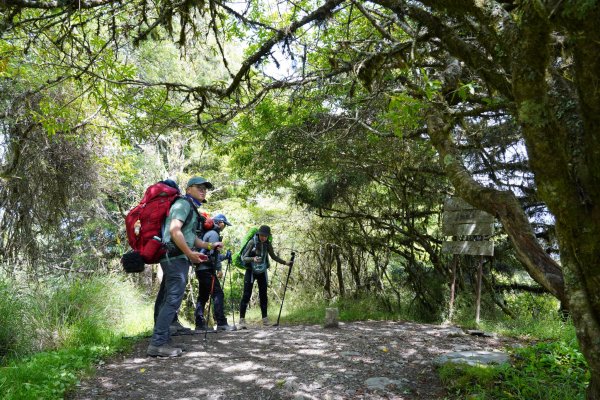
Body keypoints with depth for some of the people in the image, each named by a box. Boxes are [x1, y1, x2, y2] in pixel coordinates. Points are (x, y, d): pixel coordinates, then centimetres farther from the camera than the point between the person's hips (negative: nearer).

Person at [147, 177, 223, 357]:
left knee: (169, 301, 10)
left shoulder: (191, 209, 25)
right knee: (173, 300, -12)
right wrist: (190, 253, -18)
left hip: (175, 259, 11)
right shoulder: (183, 204, -6)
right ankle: (157, 344, -11)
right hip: (176, 257, -11)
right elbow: (174, 230, -20)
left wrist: (210, 246, 23)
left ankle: (163, 341, 15)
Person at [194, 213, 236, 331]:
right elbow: (213, 253, -16)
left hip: (201, 269, 10)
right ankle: (221, 323, -14)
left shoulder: (208, 233, 22)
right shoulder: (214, 233, -7)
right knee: (218, 294, -11)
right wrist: (219, 268, -14)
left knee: (202, 296, 10)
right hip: (207, 269, -10)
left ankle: (199, 324, 11)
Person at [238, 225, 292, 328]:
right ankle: (242, 319, -6)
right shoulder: (252, 242, -17)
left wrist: (285, 262, 10)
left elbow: (273, 256, 13)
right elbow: (243, 257, -18)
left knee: (263, 295, 7)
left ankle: (265, 319, 16)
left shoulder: (268, 244, -3)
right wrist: (253, 259, -36)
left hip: (262, 272, 4)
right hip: (251, 271, -4)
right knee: (246, 295, -8)